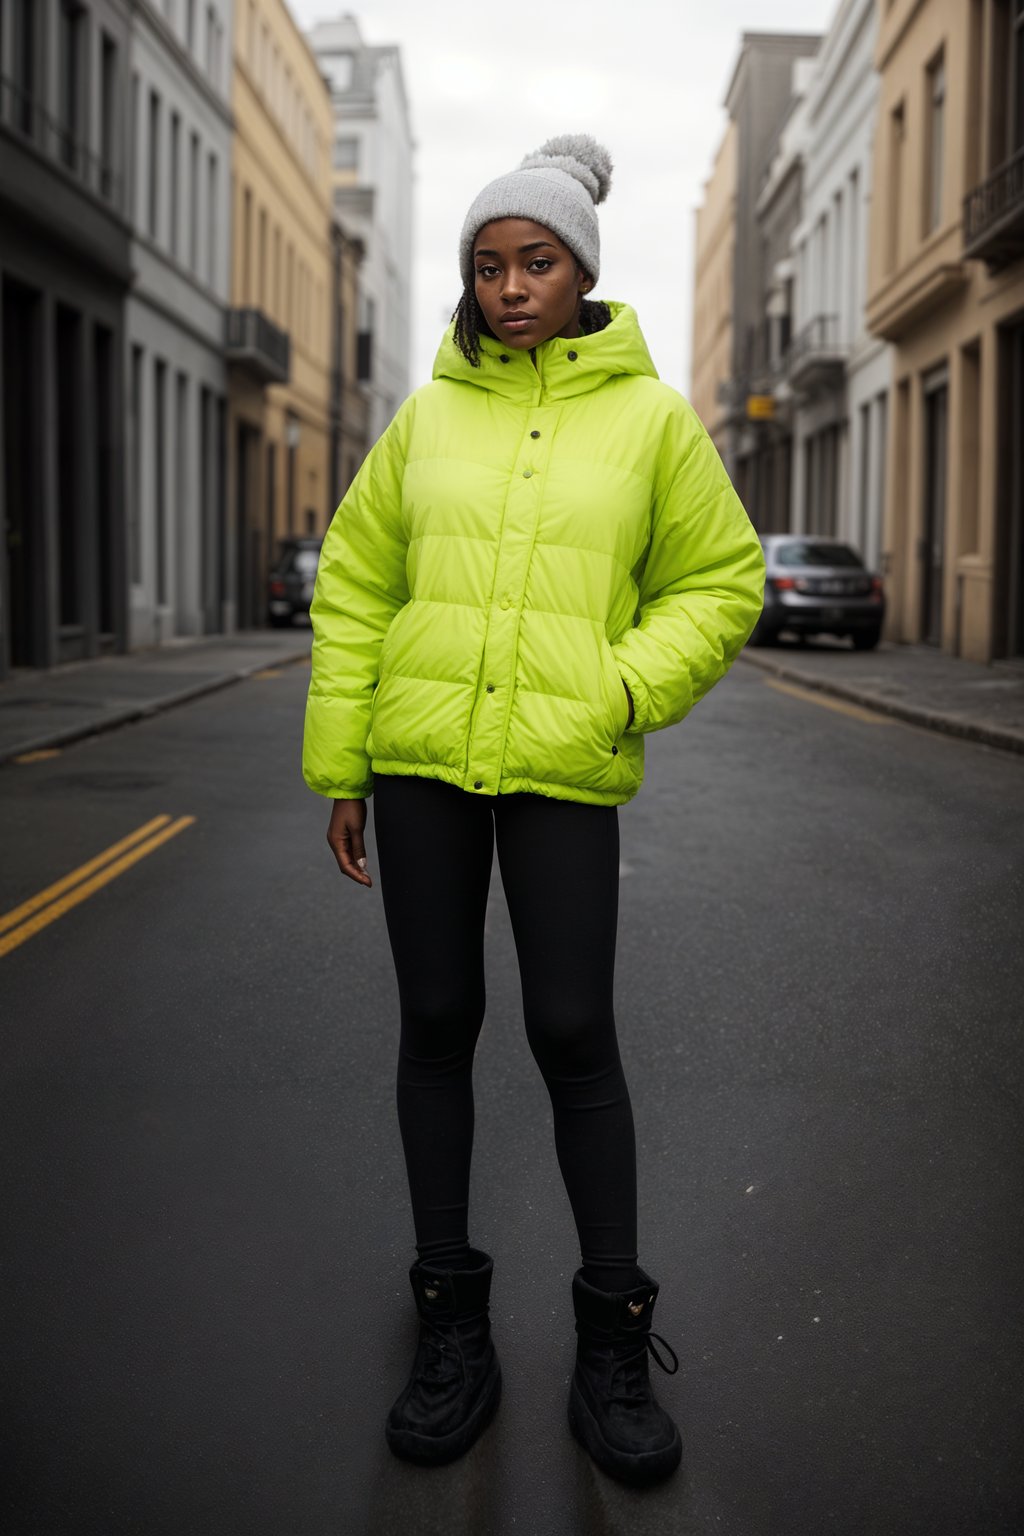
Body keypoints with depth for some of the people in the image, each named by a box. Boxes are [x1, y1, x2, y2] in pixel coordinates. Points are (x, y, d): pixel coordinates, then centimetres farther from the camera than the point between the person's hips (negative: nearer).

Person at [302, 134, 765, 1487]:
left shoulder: (649, 414, 3)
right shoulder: (431, 414, 8)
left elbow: (721, 581, 7)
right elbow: (355, 587, 10)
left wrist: (628, 690, -10)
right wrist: (337, 764, 6)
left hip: (565, 768, -2)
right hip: (421, 758, 3)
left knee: (574, 1034, -2)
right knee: (437, 1025, 8)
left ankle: (614, 1338, 16)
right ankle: (452, 1315, 23)